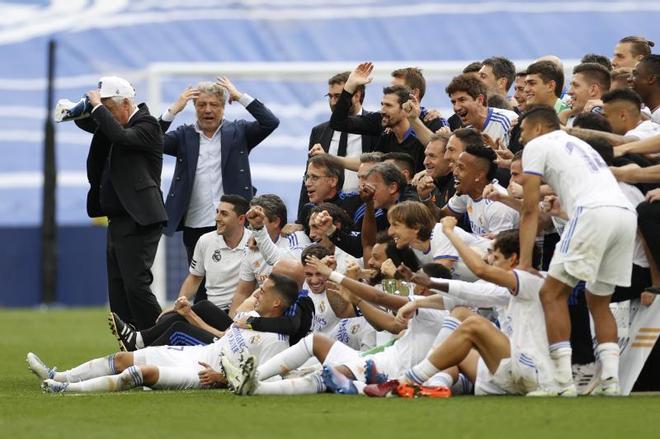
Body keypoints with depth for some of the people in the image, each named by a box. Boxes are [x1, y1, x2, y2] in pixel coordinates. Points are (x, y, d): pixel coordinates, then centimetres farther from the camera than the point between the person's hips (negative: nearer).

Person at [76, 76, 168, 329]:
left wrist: (98, 106, -17)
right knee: (118, 294, 7)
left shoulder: (147, 125, -9)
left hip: (139, 221, -9)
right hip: (117, 221, 9)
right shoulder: (118, 124, 14)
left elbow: (121, 136, -28)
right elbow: (87, 124, 27)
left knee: (136, 286, -15)